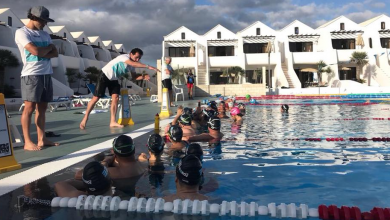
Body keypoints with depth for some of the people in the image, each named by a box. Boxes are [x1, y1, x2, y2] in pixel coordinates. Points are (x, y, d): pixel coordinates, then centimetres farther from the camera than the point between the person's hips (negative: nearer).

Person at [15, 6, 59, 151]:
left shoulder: (45, 34, 18)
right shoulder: (21, 32, -3)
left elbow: (55, 53, 9)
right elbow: (35, 51, -16)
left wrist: (42, 53, -9)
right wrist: (49, 48, 2)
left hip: (46, 74, 7)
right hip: (31, 75, -7)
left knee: (42, 108, 7)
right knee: (29, 108, -7)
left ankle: (42, 139, 12)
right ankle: (27, 142, -3)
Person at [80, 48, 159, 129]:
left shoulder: (131, 65, -2)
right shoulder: (124, 57, -27)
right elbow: (134, 64, -45)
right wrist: (148, 66, -51)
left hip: (114, 79, 7)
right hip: (105, 76, -7)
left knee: (115, 98, -7)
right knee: (96, 98, -5)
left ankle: (112, 122, -4)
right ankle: (85, 119, 7)